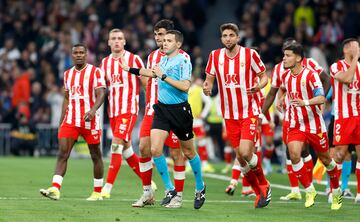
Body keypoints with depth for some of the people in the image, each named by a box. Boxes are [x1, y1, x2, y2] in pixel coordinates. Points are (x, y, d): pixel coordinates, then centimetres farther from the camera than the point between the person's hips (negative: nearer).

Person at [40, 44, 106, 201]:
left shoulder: (95, 72, -3)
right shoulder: (67, 74, 14)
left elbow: (101, 94, -11)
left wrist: (93, 110, -30)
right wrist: (61, 122, 15)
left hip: (90, 120, -4)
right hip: (70, 121, 4)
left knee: (95, 156, 6)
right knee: (62, 153, -11)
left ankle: (98, 192, 18)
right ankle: (55, 189, -20)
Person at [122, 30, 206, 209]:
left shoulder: (183, 61, -12)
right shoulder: (163, 60, 9)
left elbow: (185, 86, -24)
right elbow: (153, 73, 31)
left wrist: (163, 76, -25)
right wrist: (131, 70, 33)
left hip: (180, 110, -6)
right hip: (162, 109, 6)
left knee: (189, 152, 8)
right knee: (155, 149, -9)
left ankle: (200, 188, 30)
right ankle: (170, 189, 3)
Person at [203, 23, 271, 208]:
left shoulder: (250, 54, -7)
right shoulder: (215, 56, 2)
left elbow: (264, 76, 2)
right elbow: (209, 79, 10)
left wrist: (258, 86, -20)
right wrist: (207, 88, -13)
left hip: (249, 112, -4)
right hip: (229, 115, 4)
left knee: (245, 152, -18)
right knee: (240, 157, 3)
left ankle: (263, 185, 8)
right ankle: (260, 192, 21)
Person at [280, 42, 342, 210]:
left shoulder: (310, 75, -16)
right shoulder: (285, 76, 2)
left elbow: (321, 98, -29)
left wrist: (305, 103, -45)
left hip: (314, 125, -4)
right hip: (295, 125, 4)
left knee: (325, 159, 9)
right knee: (294, 155, -20)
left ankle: (337, 192, 32)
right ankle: (310, 191, -6)